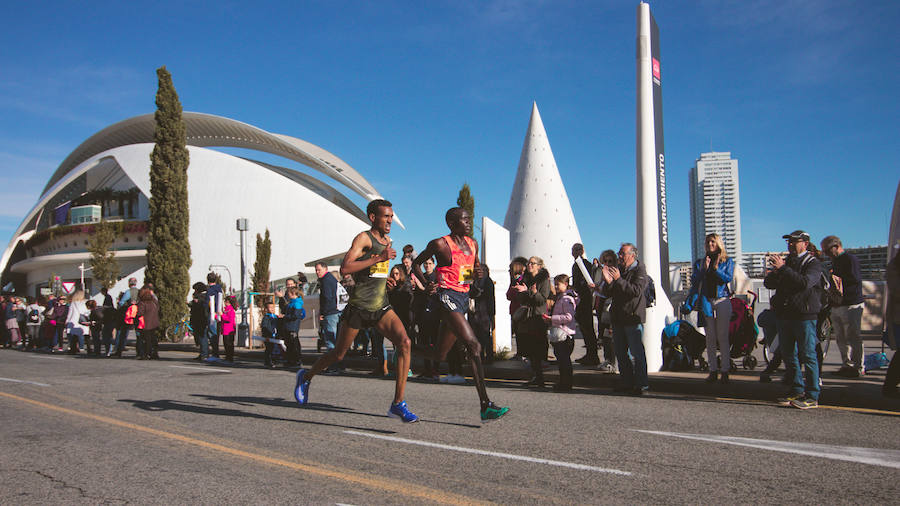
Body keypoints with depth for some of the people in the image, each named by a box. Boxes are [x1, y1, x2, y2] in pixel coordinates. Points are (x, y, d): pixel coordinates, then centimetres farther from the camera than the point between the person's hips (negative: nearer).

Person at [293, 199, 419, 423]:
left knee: (404, 343, -17)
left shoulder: (386, 240, 14)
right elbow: (345, 268, -25)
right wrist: (378, 259, -26)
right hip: (358, 307, -6)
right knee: (339, 354, 10)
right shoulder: (363, 238, -10)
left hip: (381, 307, 6)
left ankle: (398, 404, -14)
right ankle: (306, 377, 40)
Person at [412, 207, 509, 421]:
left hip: (464, 298, 8)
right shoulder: (440, 244, -6)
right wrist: (426, 285, -8)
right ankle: (485, 405, -20)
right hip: (447, 297, -8)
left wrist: (479, 273, 4)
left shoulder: (473, 244, 14)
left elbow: (475, 268, 27)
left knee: (439, 355, 13)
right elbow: (416, 264, 6)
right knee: (474, 346, -19)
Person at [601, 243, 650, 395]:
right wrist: (608, 281, -7)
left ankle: (641, 384, -2)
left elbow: (636, 291, -20)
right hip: (617, 318, 7)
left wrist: (618, 280, -23)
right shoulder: (618, 270, 16)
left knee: (636, 352, -8)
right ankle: (626, 383, 19)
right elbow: (607, 294, 12)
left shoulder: (639, 270, -4)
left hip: (633, 318, -7)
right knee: (621, 353, 11)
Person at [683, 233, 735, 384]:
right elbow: (694, 280, 3)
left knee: (722, 337, -4)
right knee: (710, 338, 2)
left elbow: (728, 278, -5)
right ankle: (713, 371, 6)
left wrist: (716, 268, -17)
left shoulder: (727, 262, 10)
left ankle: (725, 371, 0)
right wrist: (704, 269, -9)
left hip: (722, 301, -2)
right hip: (706, 302, 2)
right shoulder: (700, 262, 15)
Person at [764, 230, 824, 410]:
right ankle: (797, 391, 22)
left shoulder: (813, 264, -3)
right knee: (789, 355, 12)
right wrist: (776, 271, -11)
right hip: (784, 314, 7)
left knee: (808, 355, -6)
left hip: (804, 315, -7)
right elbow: (769, 284, 9)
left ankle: (812, 396, -2)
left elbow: (804, 283, -22)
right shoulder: (786, 262, 18)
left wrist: (783, 269, -23)